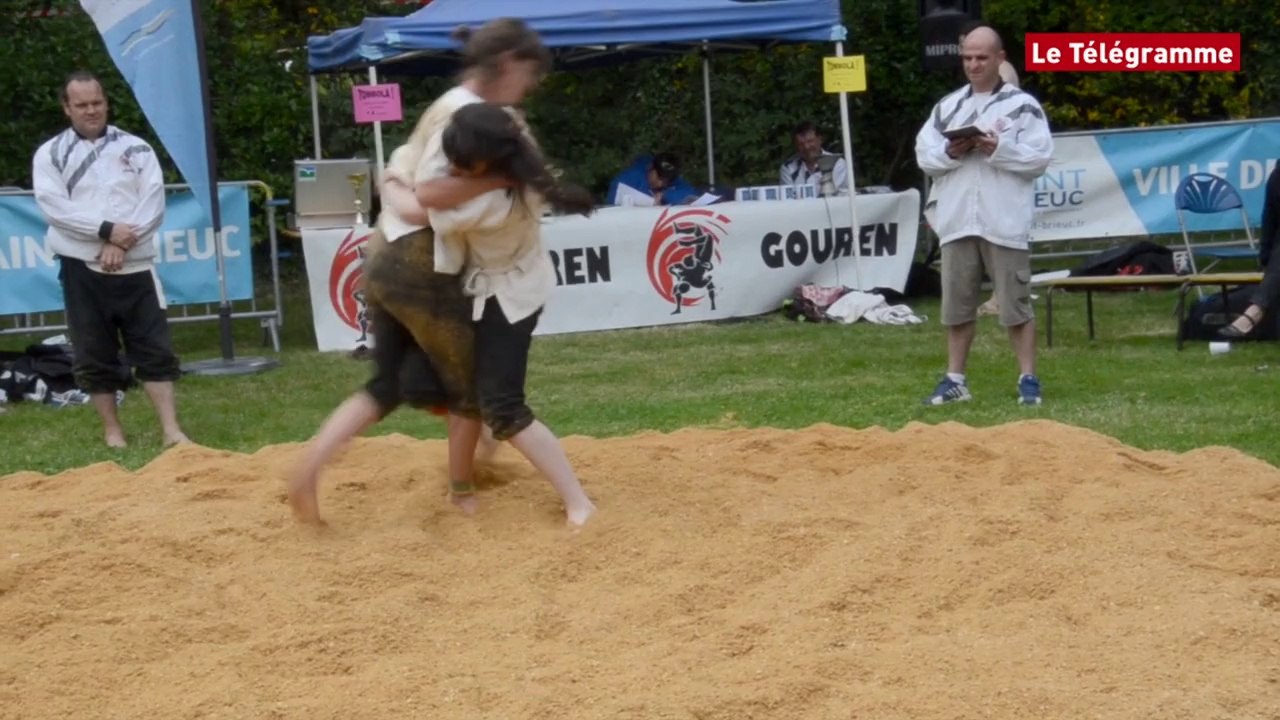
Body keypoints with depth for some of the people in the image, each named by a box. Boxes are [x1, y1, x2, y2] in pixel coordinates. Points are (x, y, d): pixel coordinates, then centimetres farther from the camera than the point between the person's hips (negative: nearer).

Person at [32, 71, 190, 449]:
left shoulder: (136, 148, 6)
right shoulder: (50, 154, 3)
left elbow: (154, 202, -2)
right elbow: (53, 206, -9)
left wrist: (122, 243, -15)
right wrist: (106, 230, -18)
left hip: (134, 265, 1)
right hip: (82, 268, 0)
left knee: (155, 348, -2)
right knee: (95, 354, 5)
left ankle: (171, 430, -1)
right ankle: (112, 429, 16)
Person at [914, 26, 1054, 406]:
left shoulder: (1023, 105, 0)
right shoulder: (947, 106, 13)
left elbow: (1040, 157, -6)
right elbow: (924, 154, 10)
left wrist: (1000, 150, -17)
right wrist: (950, 153, -9)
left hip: (1004, 222, -4)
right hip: (957, 221, 4)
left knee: (1016, 303, -2)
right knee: (957, 304, 9)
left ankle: (1028, 379, 4)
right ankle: (955, 379, 17)